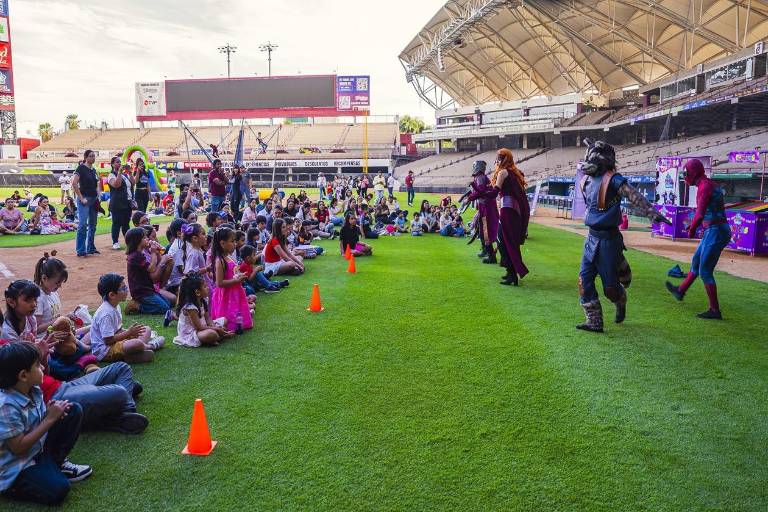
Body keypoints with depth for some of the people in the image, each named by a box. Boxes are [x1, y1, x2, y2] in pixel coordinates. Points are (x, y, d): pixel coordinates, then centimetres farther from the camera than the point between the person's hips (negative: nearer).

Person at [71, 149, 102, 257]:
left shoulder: (93, 170, 14)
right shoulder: (81, 168, -7)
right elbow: (74, 183, -16)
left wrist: (98, 196, 10)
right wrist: (81, 198, -16)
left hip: (94, 199, 8)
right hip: (85, 200, -8)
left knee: (92, 225, 11)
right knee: (82, 224, -12)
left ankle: (91, 248, 19)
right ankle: (80, 250, -9)